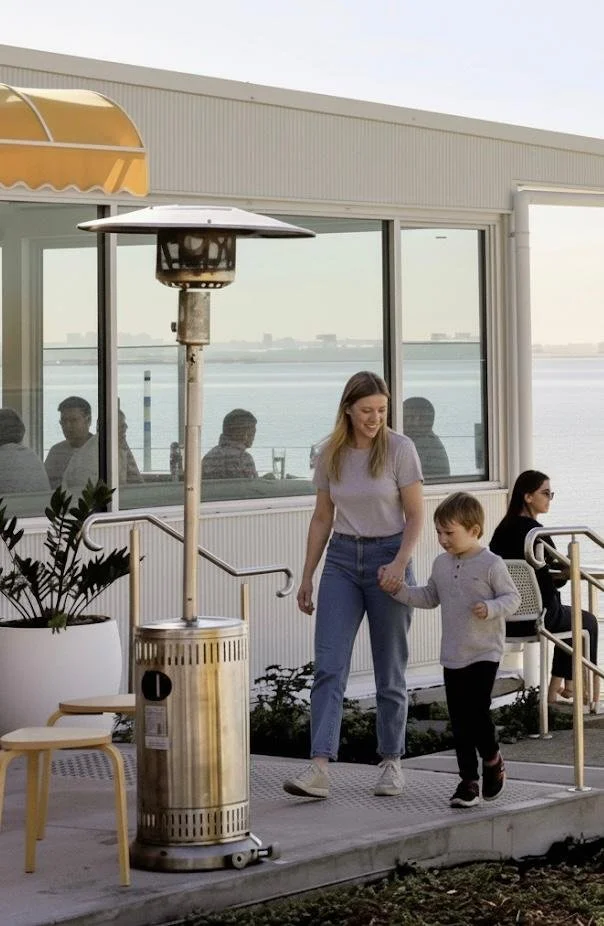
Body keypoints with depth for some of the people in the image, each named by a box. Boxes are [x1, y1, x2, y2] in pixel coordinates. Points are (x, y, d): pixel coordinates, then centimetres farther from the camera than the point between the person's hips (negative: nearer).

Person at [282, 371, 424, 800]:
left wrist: (400, 562, -20)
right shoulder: (331, 454, 3)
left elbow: (416, 514, -6)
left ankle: (391, 761, 20)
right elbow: (322, 518, 10)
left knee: (390, 671, 5)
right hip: (342, 560, 3)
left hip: (388, 558, -3)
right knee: (329, 666, -10)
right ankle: (319, 768, -18)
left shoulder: (399, 449, -7)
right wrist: (307, 576, 9)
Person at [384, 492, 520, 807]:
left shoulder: (490, 564, -9)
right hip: (452, 656, 6)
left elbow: (512, 597, -6)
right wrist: (401, 592, 6)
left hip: (484, 654, -6)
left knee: (478, 711, -11)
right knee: (459, 720, 5)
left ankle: (492, 761, 16)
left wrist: (490, 608, -24)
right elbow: (430, 596, 20)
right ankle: (468, 779, 12)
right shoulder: (442, 564, 9)